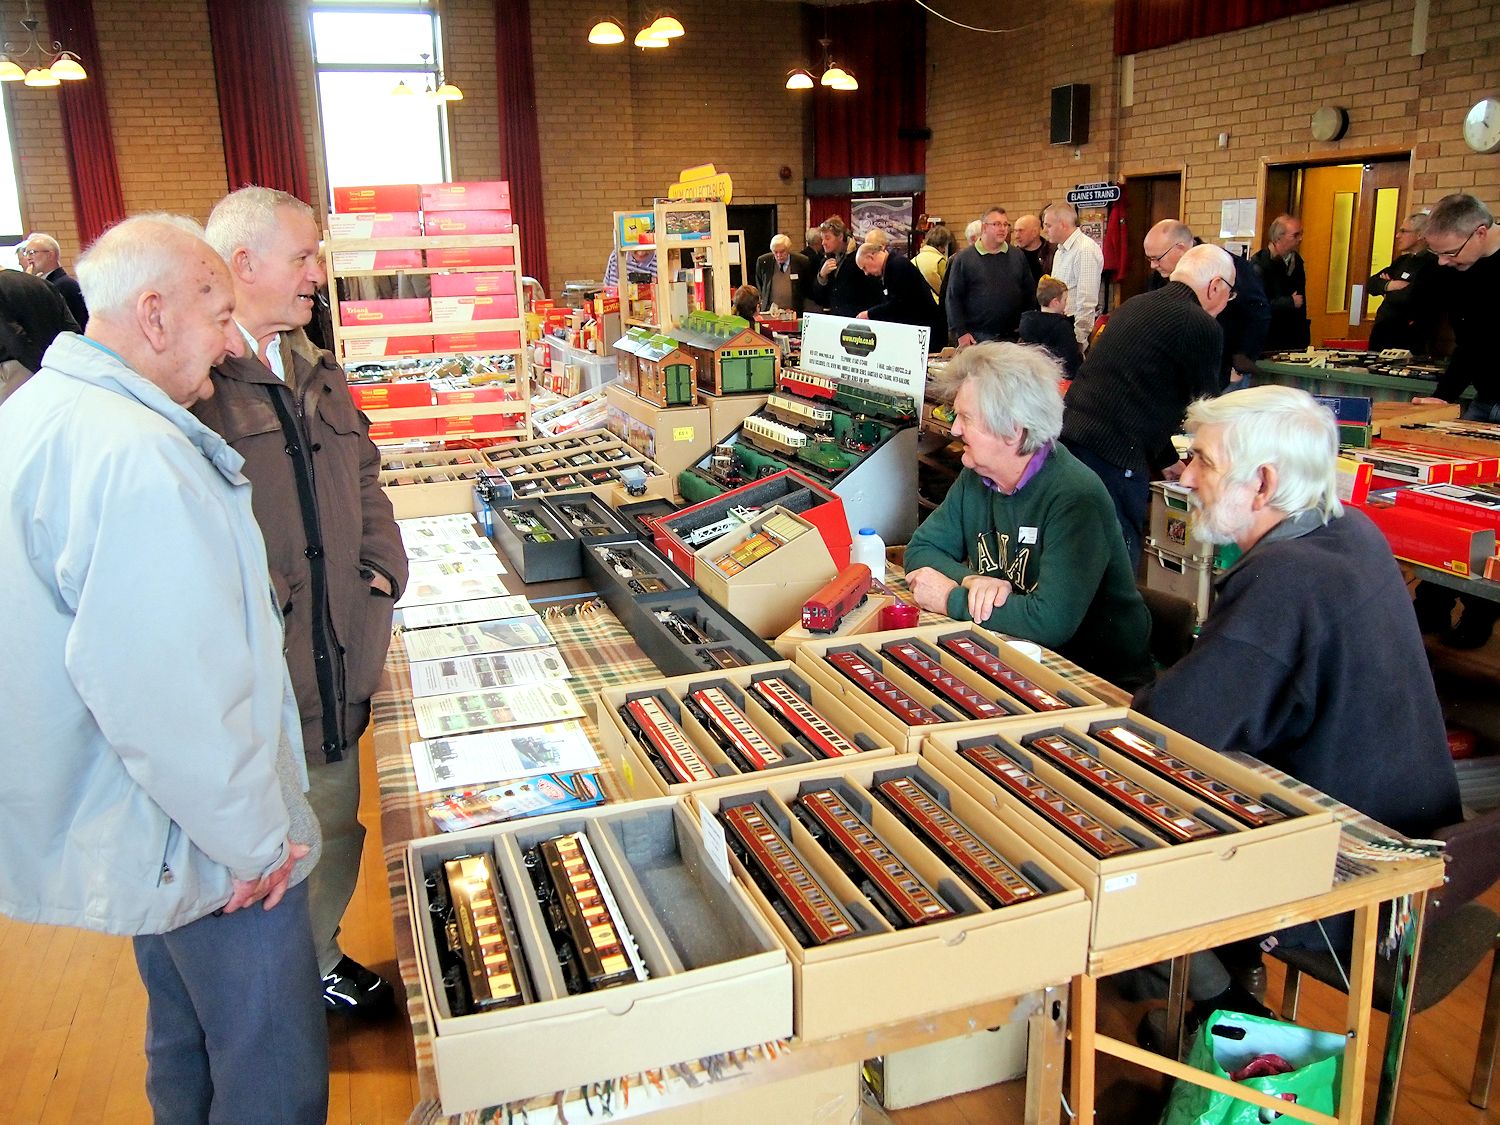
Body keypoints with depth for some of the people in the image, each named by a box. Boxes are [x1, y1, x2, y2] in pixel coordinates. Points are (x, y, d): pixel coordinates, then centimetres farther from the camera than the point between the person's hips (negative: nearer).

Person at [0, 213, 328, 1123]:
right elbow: (168, 693, -32)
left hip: (124, 823, 10)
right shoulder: (135, 455, -28)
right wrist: (255, 837, -19)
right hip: (205, 846, -10)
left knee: (186, 1038, 28)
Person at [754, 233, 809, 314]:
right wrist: (762, 299, 13)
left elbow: (809, 286, 10)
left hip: (795, 312, -1)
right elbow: (758, 283, 20)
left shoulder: (802, 261, -2)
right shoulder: (763, 261, 2)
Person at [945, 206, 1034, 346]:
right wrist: (960, 332, -8)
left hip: (1011, 336, 3)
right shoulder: (963, 258, 1)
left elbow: (1030, 294, 13)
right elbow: (953, 298, -1)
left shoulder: (1018, 256, 12)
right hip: (977, 337, -3)